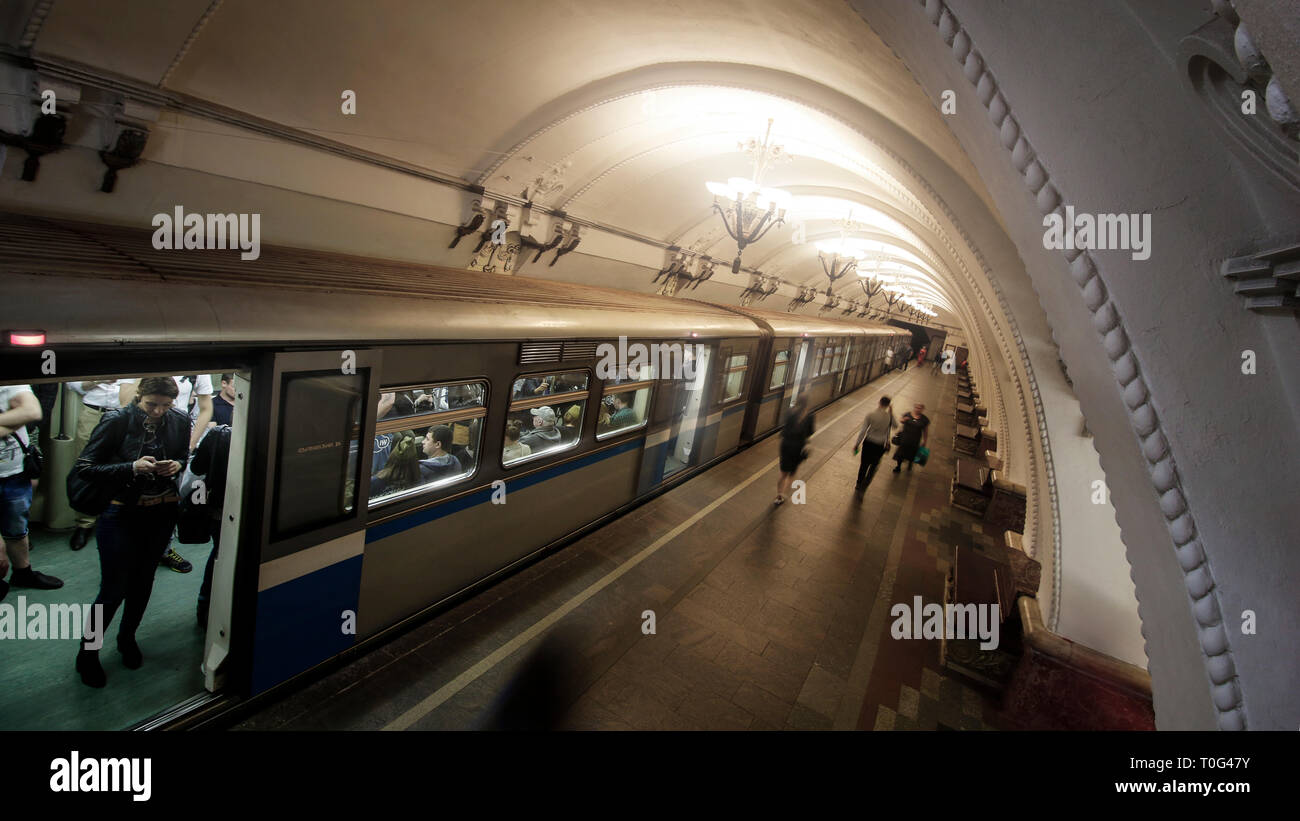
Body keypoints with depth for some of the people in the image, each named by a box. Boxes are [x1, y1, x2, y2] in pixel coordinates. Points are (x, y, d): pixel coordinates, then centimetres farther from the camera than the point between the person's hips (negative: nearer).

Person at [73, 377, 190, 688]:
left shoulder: (180, 420, -4)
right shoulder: (116, 421, -14)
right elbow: (83, 467, -12)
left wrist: (177, 466, -12)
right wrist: (132, 468, -25)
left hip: (162, 513, 3)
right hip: (121, 514, -3)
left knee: (143, 581, 17)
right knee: (113, 590, 2)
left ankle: (127, 637, 41)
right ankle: (87, 654, 27)